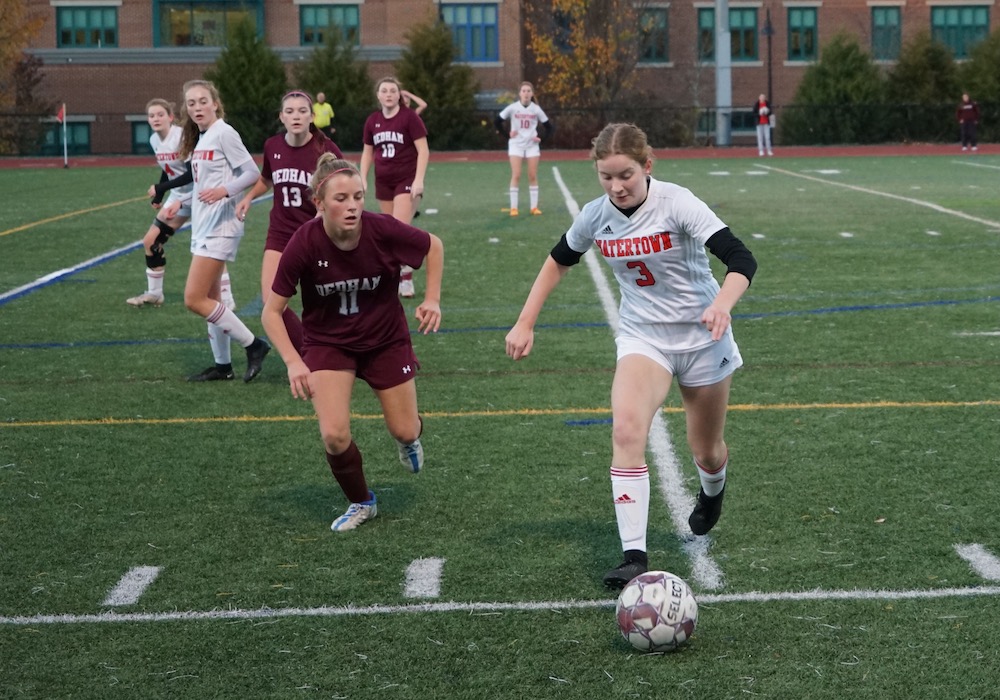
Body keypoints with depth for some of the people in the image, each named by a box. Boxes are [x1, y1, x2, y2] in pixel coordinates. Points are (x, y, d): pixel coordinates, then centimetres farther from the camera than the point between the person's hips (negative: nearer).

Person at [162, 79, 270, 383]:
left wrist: (225, 190, -30)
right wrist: (181, 201, 23)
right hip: (203, 226, 9)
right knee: (209, 298, 12)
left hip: (220, 227, -9)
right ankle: (222, 364, 20)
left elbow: (252, 173, -16)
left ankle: (253, 345, -3)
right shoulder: (200, 138, 13)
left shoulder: (224, 133, -13)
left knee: (194, 299, -11)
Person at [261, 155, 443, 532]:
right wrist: (293, 362, -28)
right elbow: (272, 311, -17)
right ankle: (361, 502, 14)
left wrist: (432, 299, -10)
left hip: (386, 339, 1)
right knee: (334, 436, -16)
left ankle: (411, 437, 49)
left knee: (404, 432, 8)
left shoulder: (383, 230, -25)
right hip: (328, 343, -1)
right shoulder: (304, 244, -27)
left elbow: (434, 245, -3)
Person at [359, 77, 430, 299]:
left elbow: (423, 150, -10)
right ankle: (399, 277, 16)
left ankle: (406, 278, -7)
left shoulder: (410, 117, -9)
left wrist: (419, 180, -17)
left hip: (406, 180, -5)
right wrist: (362, 180, 8)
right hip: (383, 182, 5)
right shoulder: (372, 121, 7)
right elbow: (367, 152, 16)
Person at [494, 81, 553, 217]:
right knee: (516, 176, -7)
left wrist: (541, 138, -5)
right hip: (516, 145, -1)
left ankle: (534, 207, 7)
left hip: (532, 145, 2)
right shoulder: (512, 108, -6)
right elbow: (497, 121, 2)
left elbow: (548, 127, 7)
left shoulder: (536, 109, -1)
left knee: (533, 176, 1)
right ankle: (513, 207, -3)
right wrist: (507, 133, -6)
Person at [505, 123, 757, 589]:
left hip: (702, 337, -2)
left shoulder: (676, 203, -22)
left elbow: (742, 260, -29)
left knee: (706, 452, 13)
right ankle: (634, 556, -26)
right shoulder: (596, 216, -7)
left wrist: (722, 304, -49)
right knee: (626, 429, -26)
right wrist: (525, 323, 6)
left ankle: (712, 493, 53)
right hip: (642, 336, 2)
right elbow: (559, 261, 12)